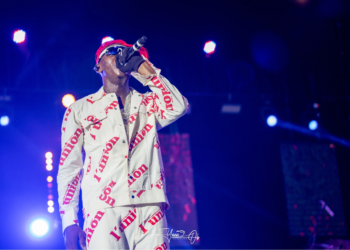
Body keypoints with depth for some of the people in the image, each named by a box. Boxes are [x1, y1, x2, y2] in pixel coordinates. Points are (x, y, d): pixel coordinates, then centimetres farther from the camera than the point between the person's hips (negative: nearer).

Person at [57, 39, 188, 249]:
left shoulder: (149, 104, 19)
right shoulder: (80, 110, 15)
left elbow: (179, 107, -3)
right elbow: (69, 168, 10)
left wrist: (143, 67, 4)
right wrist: (69, 221, -1)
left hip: (150, 210, 1)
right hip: (104, 212, -1)